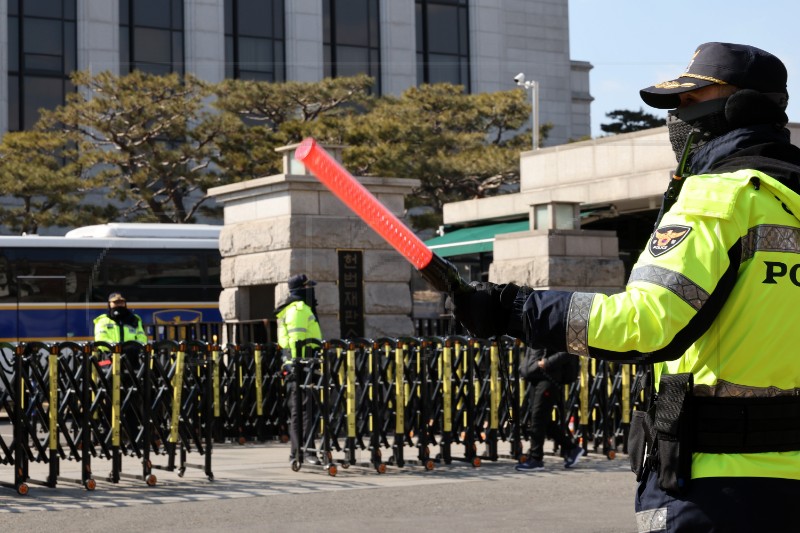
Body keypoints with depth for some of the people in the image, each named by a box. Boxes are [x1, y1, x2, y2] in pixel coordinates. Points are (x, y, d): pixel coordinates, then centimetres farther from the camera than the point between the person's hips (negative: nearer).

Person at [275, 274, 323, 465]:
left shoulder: (289, 309, 24)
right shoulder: (300, 308, -9)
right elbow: (297, 339, -19)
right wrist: (301, 361, -24)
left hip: (293, 366, 10)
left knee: (296, 411, 11)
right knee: (307, 410, -11)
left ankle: (297, 452, 13)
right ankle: (307, 451, -14)